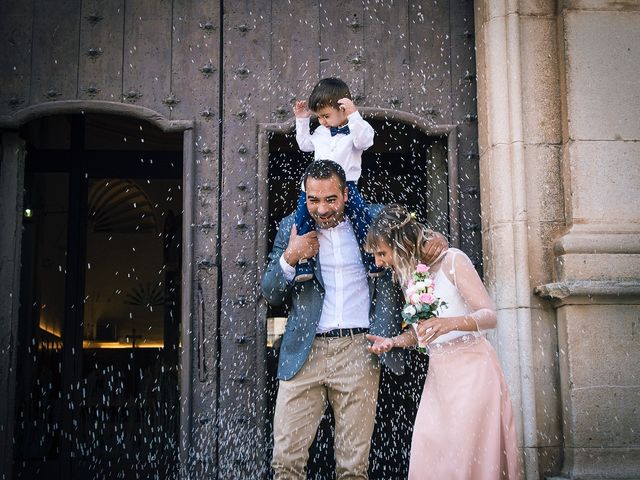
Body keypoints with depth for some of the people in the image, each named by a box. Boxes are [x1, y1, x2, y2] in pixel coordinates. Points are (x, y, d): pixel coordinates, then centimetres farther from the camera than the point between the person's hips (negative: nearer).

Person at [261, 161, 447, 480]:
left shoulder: (374, 218, 8)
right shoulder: (291, 228, 10)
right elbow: (271, 295, 11)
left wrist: (435, 240, -5)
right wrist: (289, 258, -8)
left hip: (358, 350, -1)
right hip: (304, 353, 1)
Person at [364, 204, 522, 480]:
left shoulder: (452, 260, -8)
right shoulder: (407, 273, 11)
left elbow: (489, 316, -13)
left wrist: (451, 322, -30)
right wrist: (393, 342, 2)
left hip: (470, 367, -6)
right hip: (438, 372, 6)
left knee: (467, 458, -9)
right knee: (429, 457, 1)